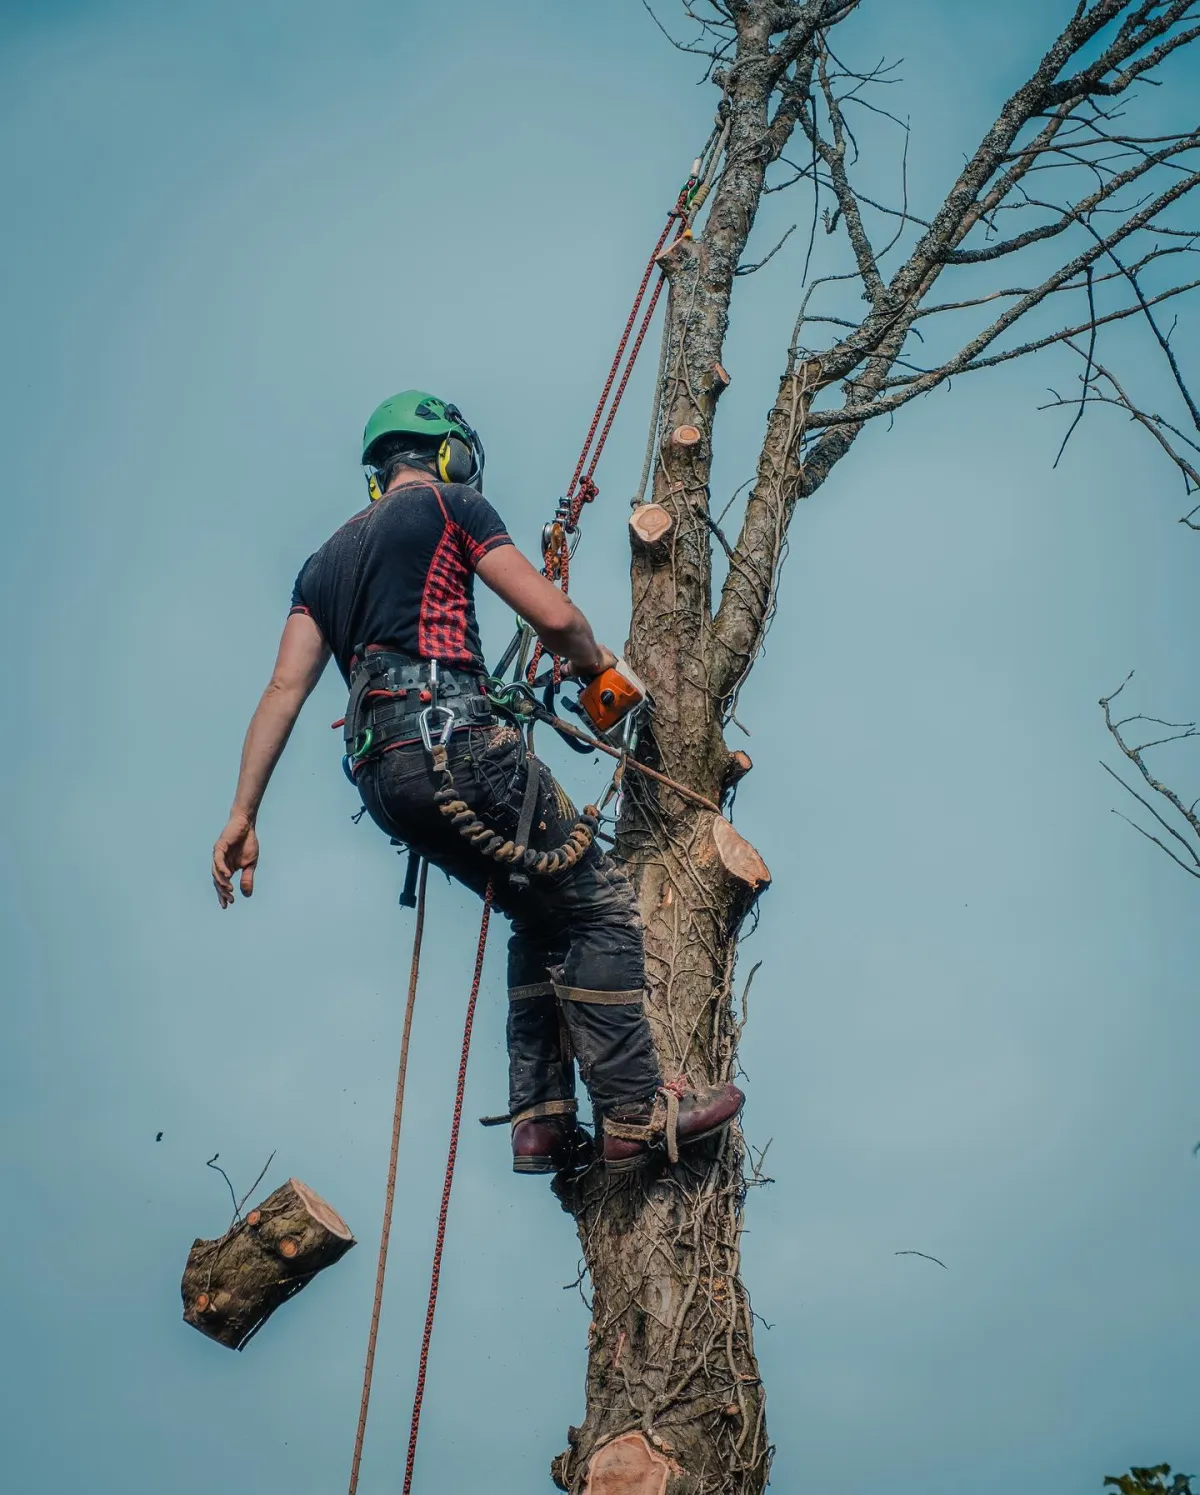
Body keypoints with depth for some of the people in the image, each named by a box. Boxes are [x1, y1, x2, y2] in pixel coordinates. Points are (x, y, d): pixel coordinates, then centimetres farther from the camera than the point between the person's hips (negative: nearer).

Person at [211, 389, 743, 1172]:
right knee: (601, 908, -2)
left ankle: (542, 1122, 9)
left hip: (379, 773, 8)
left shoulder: (327, 561, 26)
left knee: (542, 920, 17)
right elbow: (553, 614, -3)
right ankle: (634, 1114, -8)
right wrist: (595, 659, 19)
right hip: (453, 739, -7)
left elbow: (284, 690, 15)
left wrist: (243, 814, 10)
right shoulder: (450, 504, 8)